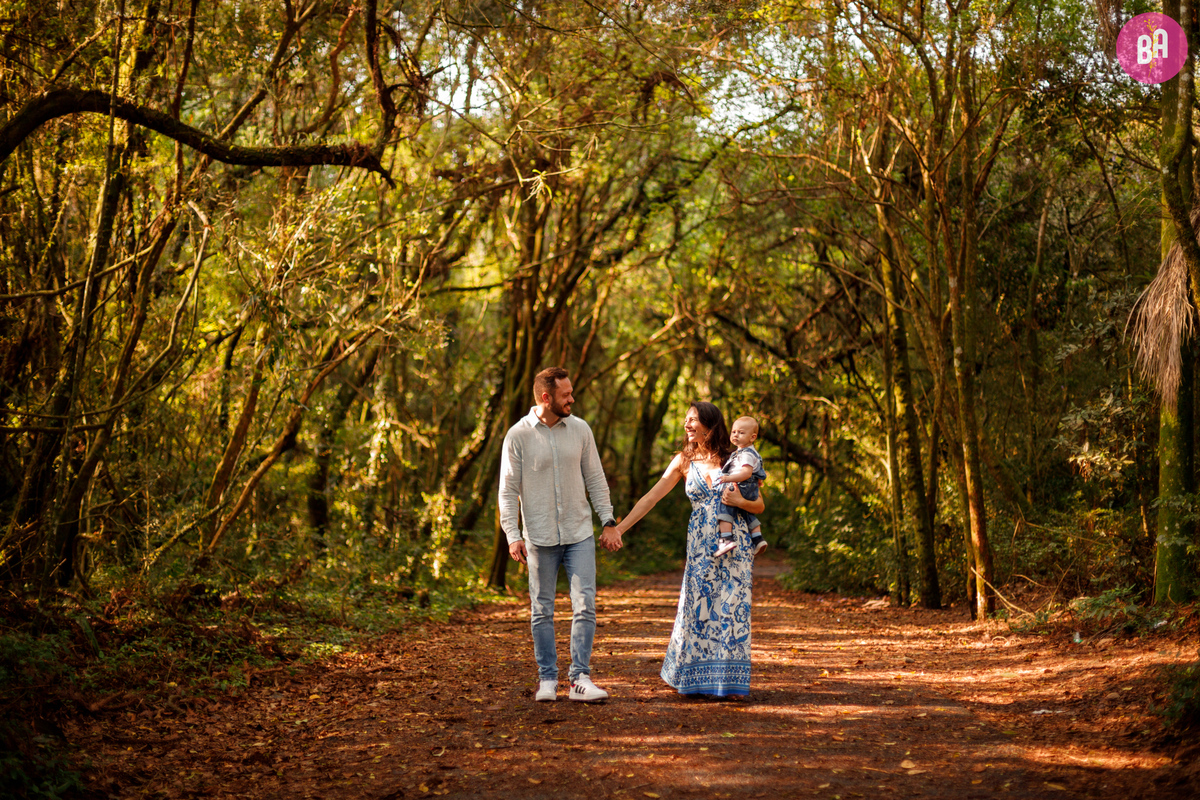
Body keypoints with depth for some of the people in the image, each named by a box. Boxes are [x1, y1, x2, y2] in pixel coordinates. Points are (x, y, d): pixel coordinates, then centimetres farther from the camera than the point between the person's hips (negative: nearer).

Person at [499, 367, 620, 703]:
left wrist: (608, 519, 4)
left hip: (579, 534, 2)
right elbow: (508, 490, -4)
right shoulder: (518, 435, -5)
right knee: (542, 612, 6)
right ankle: (547, 679, 16)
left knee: (585, 606, -7)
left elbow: (595, 479, 10)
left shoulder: (580, 430, 3)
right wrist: (512, 535, -11)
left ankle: (580, 679, -4)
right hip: (540, 537, -2)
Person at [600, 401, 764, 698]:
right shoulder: (684, 461, 6)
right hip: (701, 546, 1)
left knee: (731, 608, -4)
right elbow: (651, 498, 2)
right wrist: (618, 528, -6)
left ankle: (729, 680, 3)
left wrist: (740, 501, -14)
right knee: (699, 607, -1)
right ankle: (697, 678, 10)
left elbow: (759, 506, 8)